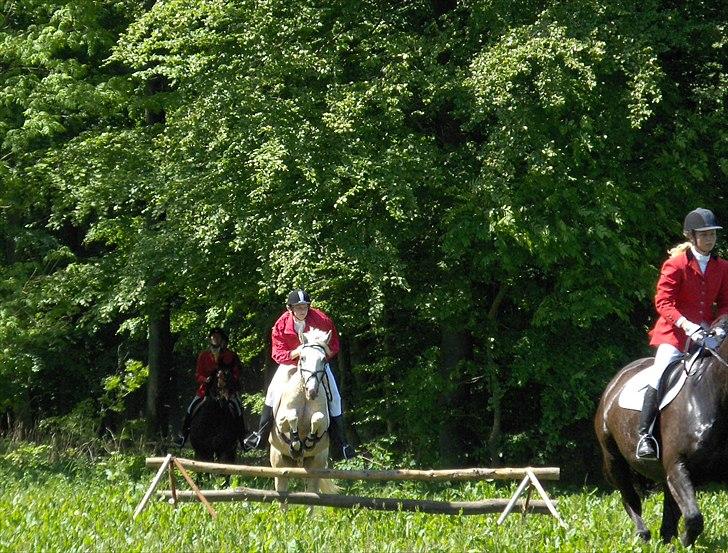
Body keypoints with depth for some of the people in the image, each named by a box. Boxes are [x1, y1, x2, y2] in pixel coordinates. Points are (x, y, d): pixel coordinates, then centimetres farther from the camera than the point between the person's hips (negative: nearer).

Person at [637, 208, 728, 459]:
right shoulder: (676, 264, -6)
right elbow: (663, 302, -13)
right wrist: (686, 325, -27)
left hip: (707, 332, 5)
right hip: (675, 333, -5)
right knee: (659, 376, -20)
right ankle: (644, 434, -19)